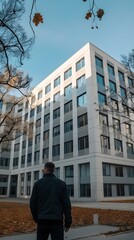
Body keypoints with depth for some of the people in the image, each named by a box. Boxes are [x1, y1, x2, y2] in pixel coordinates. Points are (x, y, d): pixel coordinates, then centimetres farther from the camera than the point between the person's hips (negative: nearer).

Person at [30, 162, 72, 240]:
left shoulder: (38, 183, 0)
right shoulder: (61, 183, -1)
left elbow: (33, 203, 2)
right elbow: (66, 204, -5)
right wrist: (68, 222, 2)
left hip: (42, 220, 1)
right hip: (57, 221, -1)